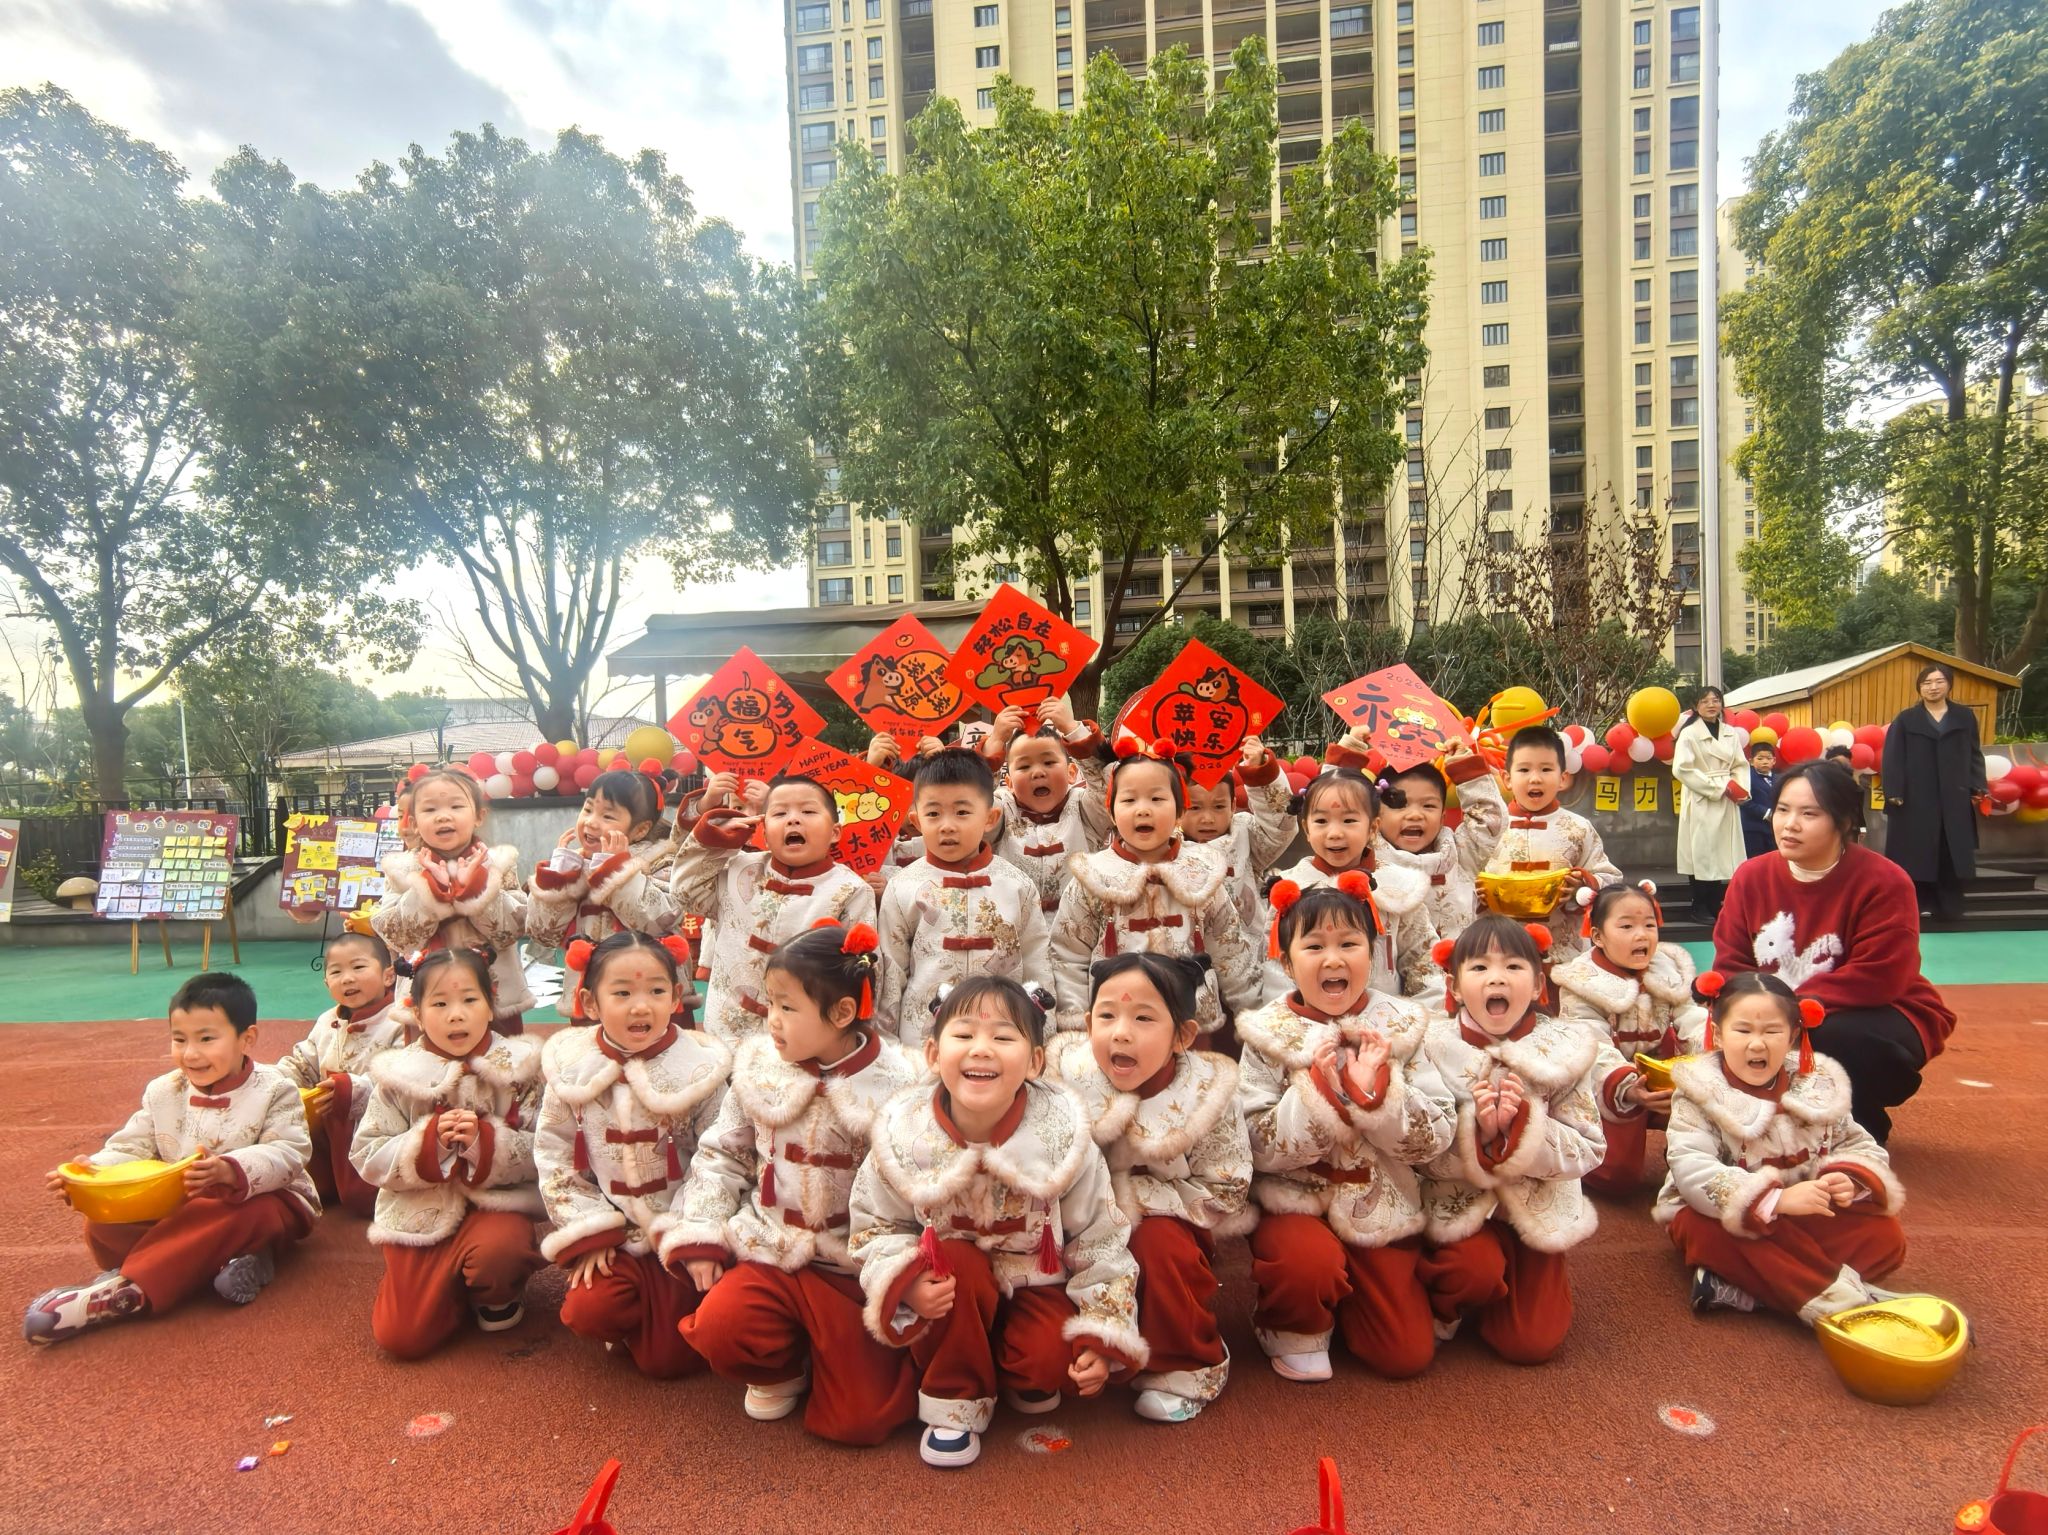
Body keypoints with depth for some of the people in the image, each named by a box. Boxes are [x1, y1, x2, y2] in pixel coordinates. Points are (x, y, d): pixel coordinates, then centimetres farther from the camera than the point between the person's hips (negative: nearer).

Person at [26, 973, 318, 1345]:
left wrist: (230, 1172, -42)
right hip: (182, 1205, 6)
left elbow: (288, 1155, -23)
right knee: (104, 1223, -18)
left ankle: (125, 1290, -35)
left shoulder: (273, 1090, -13)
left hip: (262, 1200, -5)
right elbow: (130, 1148, 0)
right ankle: (230, 1257, -28)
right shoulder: (163, 1092, 4)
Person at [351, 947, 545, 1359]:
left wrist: (484, 1141, -26)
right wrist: (429, 1142, -22)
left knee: (498, 1251, -34)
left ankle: (498, 1296, 3)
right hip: (420, 1211, 2)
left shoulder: (519, 1067, -8)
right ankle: (454, 1283, 27)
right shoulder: (397, 1074, -4)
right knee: (402, 1338, -5)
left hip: (496, 1202, -2)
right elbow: (368, 1159, -5)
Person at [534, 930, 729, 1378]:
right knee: (587, 1312, -20)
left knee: (666, 1359, -2)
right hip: (611, 1235, 2)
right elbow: (553, 1157, -2)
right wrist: (588, 1236, -6)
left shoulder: (699, 1068, -15)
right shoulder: (571, 1066, -9)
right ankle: (635, 1317, 14)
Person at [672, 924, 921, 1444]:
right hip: (771, 1253, 3)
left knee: (858, 1422, -6)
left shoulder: (896, 1086, -15)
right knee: (716, 1328, -25)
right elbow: (721, 1153, 8)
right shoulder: (759, 1068, -3)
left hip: (856, 1269, -3)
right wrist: (699, 1238, 0)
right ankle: (783, 1366, 9)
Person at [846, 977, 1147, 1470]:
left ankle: (1022, 1378, 10)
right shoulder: (903, 1134, -20)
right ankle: (953, 1401, -8)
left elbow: (1100, 1239, -9)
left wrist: (1103, 1337, -11)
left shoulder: (1062, 1134, -21)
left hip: (1036, 1280, 0)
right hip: (949, 1284, 1)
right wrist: (905, 1283, -23)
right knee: (955, 1262, -31)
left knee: (1049, 1359, -27)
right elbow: (873, 1225, -4)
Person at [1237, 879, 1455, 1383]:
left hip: (1381, 1210, 3)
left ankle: (1334, 1295, 30)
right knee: (1311, 1260, -34)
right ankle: (1292, 1330, 2)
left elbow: (1437, 1137, -9)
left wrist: (1375, 1090, -26)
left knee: (1408, 1355, 1)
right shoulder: (1269, 1036, -10)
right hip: (1293, 1203, -3)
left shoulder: (1399, 1027, -5)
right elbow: (1258, 1147, -16)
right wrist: (1319, 1091, -29)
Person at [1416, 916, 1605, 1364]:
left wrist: (1524, 1126, -27)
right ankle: (1444, 1307, 6)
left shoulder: (1566, 1049, -9)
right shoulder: (1434, 1046, -12)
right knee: (1476, 1268, -30)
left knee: (1530, 1344, -3)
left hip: (1537, 1210, 2)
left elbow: (1589, 1150, -10)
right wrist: (1477, 1131, -30)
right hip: (1458, 1205, -1)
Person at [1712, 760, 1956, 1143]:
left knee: (1837, 1037, -35)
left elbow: (1875, 980, -25)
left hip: (1880, 1020, -4)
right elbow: (1730, 967, -4)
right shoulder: (1751, 877, -5)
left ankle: (1862, 1132, -3)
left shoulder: (1883, 881, -18)